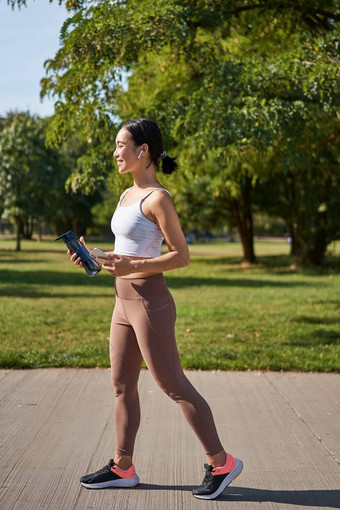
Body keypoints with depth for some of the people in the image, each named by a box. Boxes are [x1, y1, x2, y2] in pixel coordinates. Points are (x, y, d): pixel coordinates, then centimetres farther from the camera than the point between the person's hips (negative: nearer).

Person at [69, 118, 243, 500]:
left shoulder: (157, 198, -13)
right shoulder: (128, 194, 13)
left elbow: (181, 255, -14)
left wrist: (133, 267, -24)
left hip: (150, 303, -9)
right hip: (125, 302, 9)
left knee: (174, 386, -2)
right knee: (122, 386, 13)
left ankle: (221, 463, 9)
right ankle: (122, 467, 24)